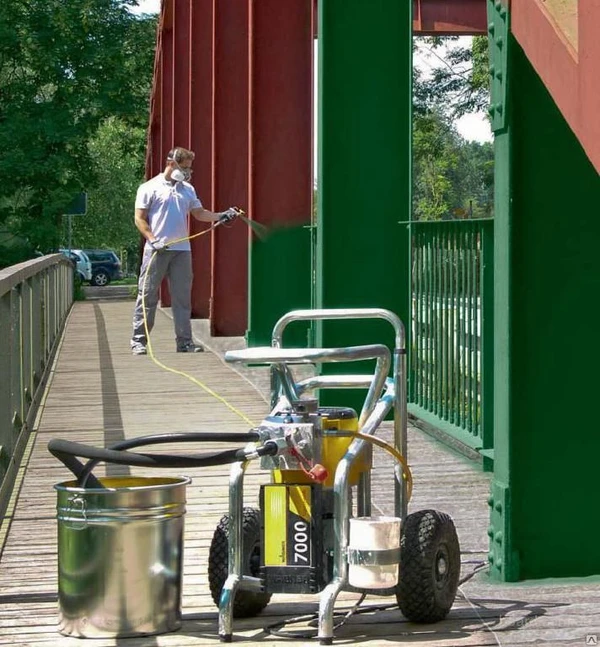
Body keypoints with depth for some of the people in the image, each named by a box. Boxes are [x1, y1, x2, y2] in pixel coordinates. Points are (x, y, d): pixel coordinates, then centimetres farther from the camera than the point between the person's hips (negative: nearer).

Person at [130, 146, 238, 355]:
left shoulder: (187, 189, 16)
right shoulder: (150, 188, 0)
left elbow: (199, 213, 15)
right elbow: (139, 219, -3)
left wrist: (221, 216, -1)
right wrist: (152, 239, -16)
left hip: (182, 251, 5)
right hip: (157, 250, -5)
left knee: (182, 297, 5)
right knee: (147, 296, -2)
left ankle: (184, 341, 8)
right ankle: (138, 341, 1)